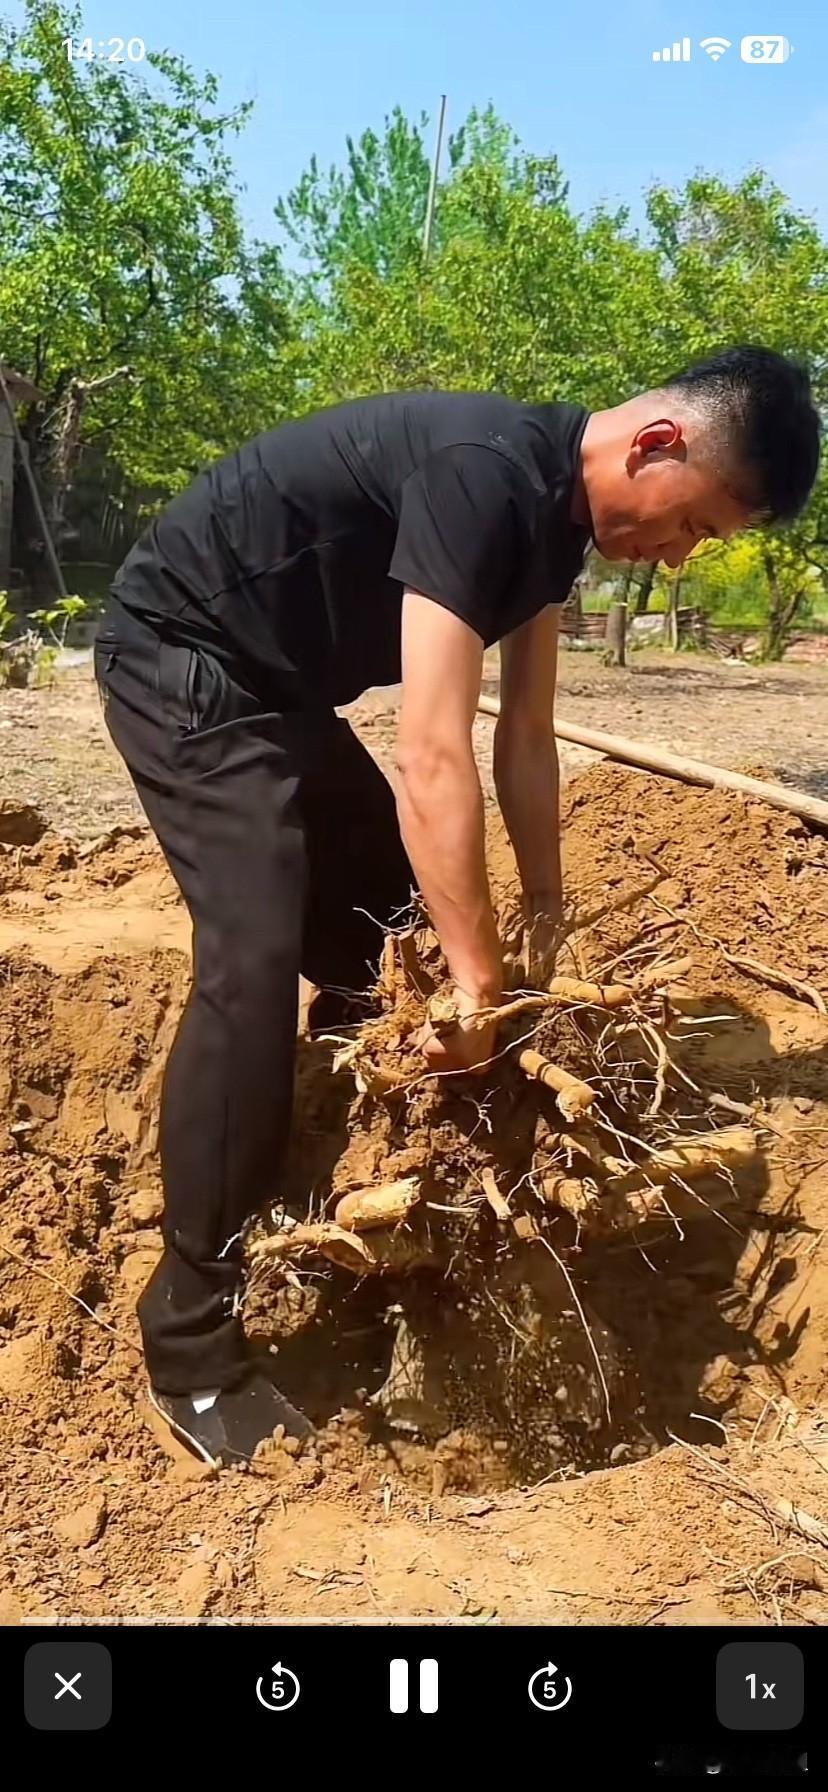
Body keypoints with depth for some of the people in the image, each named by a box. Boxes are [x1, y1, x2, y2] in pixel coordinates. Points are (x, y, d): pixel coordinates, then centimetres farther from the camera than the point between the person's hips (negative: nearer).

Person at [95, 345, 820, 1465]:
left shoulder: (554, 513, 3)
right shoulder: (488, 475, -29)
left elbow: (526, 735, 8)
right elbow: (433, 759, -34)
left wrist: (545, 915, 9)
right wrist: (479, 982, -29)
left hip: (273, 683, 11)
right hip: (182, 659, -11)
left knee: (387, 922, 17)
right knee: (256, 962, -22)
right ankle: (192, 1347, -11)